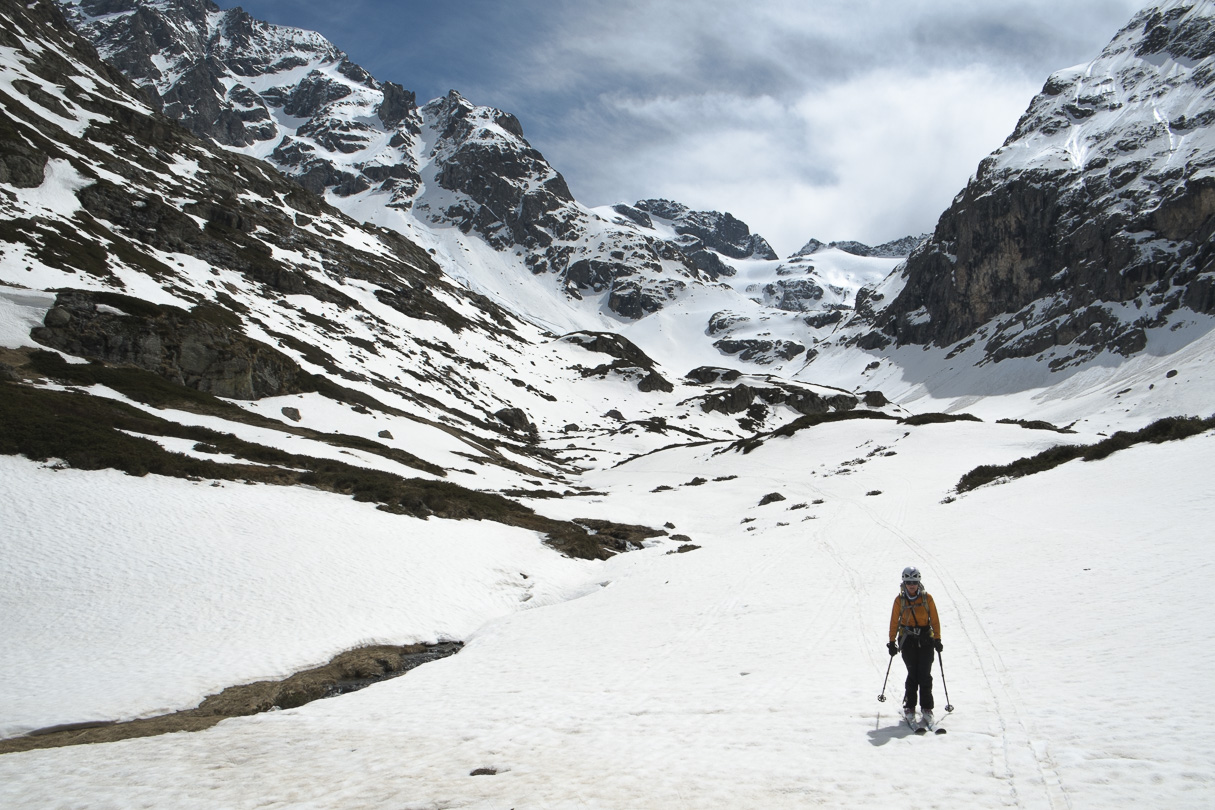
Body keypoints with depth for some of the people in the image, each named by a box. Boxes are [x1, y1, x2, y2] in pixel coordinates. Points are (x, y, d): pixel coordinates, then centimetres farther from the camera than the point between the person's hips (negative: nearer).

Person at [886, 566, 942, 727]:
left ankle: (926, 709, 4)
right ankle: (909, 708, 4)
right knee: (913, 674, -6)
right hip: (908, 640, 0)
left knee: (925, 675, -5)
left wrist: (937, 639, 2)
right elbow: (894, 621, 7)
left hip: (926, 640, 1)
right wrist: (892, 641, 7)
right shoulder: (900, 600, 3)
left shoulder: (927, 598, 2)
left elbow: (934, 619, 6)